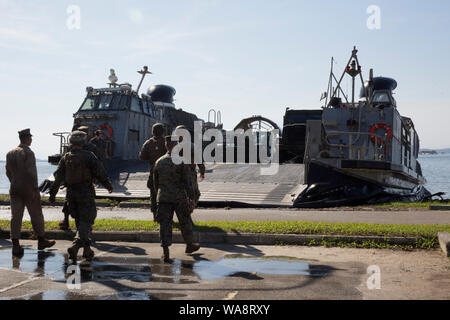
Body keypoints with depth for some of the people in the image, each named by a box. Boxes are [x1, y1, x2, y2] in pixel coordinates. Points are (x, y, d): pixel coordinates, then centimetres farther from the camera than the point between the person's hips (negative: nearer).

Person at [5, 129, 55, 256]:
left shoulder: (10, 153, 9)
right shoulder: (28, 153, -13)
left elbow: (8, 172, 14)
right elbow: (31, 172, -20)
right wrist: (35, 189, -17)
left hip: (15, 189, 6)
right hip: (28, 189, -6)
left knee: (16, 216, 4)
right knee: (36, 215, 7)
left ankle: (15, 246, 2)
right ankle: (41, 240, 19)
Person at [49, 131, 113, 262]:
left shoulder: (65, 158, 4)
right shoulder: (88, 156, -9)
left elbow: (58, 178, 2)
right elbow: (100, 173, -7)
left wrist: (52, 195, 5)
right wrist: (108, 185, 8)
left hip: (71, 193, 5)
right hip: (86, 193, -5)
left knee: (79, 221, 17)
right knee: (86, 221, -2)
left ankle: (87, 250, 22)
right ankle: (75, 246, -22)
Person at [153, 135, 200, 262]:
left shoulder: (159, 162, 4)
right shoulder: (182, 161, -10)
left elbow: (155, 182, 13)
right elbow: (187, 181, -11)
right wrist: (191, 197, -5)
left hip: (163, 198, 3)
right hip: (180, 198, -2)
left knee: (165, 224, 1)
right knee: (185, 222, 15)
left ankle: (165, 252, -8)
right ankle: (189, 245, 33)